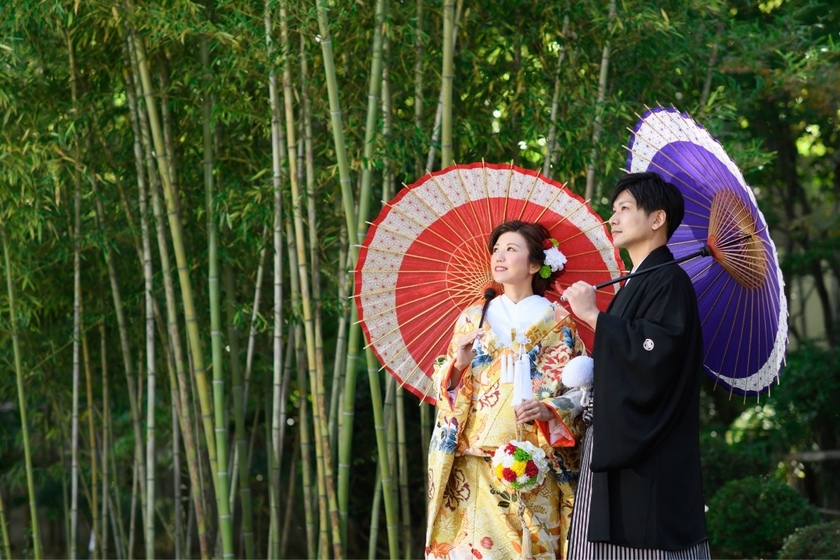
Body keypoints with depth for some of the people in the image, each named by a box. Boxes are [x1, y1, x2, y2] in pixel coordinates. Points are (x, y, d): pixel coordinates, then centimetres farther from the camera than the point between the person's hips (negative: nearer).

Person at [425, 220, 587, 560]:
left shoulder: (556, 321, 4)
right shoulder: (473, 317, 11)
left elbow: (579, 390, 0)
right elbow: (444, 387, 12)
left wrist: (547, 410, -18)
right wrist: (459, 363, -7)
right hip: (476, 465, 2)